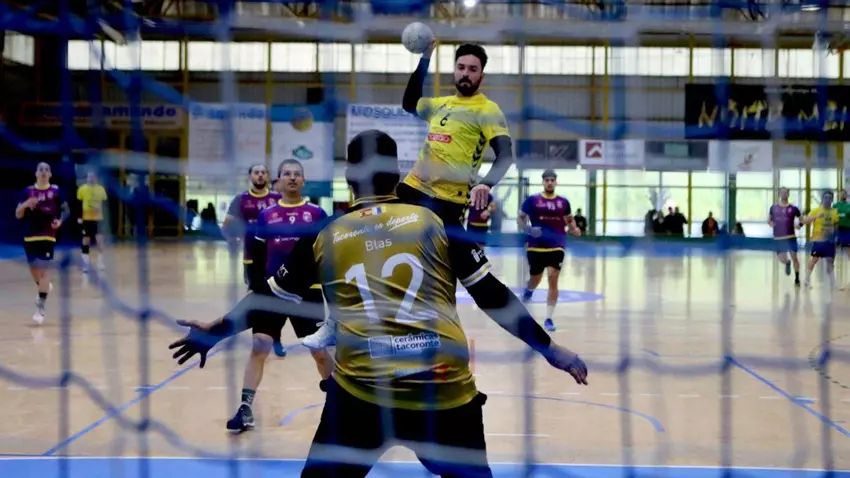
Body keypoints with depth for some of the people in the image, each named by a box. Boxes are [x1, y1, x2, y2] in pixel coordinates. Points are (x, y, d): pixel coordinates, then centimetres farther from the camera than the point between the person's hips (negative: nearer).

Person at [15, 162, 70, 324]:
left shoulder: (56, 191, 0)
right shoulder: (28, 191, 4)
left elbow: (66, 210, 6)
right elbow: (18, 215, 4)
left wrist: (60, 220, -15)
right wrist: (25, 205, -17)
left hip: (48, 236, -3)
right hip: (30, 236, 3)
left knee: (43, 270, -9)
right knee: (33, 268, 14)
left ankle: (40, 308, -7)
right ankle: (44, 287, 46)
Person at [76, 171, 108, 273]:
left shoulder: (101, 189, 2)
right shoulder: (82, 189, -4)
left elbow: (105, 204, 10)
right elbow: (78, 204, -2)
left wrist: (104, 217, 5)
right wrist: (79, 217, -10)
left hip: (98, 218, 1)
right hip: (86, 219, -1)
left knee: (99, 239, -6)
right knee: (86, 240, 5)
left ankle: (100, 261, 7)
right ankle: (86, 262, 12)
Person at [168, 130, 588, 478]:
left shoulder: (323, 238, 9)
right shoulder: (438, 223, 8)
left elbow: (270, 302, 18)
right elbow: (492, 296, 7)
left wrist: (214, 332, 35)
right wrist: (549, 349, 17)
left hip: (361, 390, 0)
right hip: (445, 390, 1)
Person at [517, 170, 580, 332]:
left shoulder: (563, 202, 5)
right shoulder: (532, 200, -2)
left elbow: (569, 220, 18)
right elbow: (520, 218, 2)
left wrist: (574, 229, -3)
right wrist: (528, 229, -17)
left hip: (556, 248, 1)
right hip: (536, 247, 0)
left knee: (553, 279, -11)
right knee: (536, 279, 13)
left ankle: (549, 319, -5)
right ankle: (528, 290, 53)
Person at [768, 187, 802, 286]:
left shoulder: (793, 208, -2)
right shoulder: (774, 207, 3)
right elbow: (769, 219, 17)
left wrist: (799, 225, -9)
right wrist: (771, 223, -4)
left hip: (790, 237, -2)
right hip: (778, 237, 2)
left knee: (794, 257, -6)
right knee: (781, 259, -5)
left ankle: (797, 279, 6)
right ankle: (787, 263, 33)